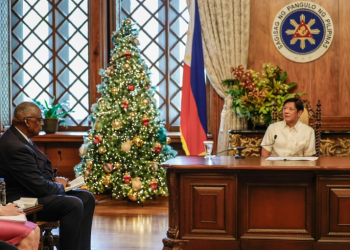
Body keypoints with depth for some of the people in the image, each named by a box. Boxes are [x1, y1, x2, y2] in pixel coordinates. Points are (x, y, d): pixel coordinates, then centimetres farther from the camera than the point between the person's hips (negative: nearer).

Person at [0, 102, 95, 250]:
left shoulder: (17, 136, 7)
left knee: (86, 198, 5)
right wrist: (59, 186, -5)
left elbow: (42, 169, 19)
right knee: (73, 204, -27)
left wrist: (55, 181, 0)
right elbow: (39, 187, -24)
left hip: (31, 192, 11)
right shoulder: (15, 146, -26)